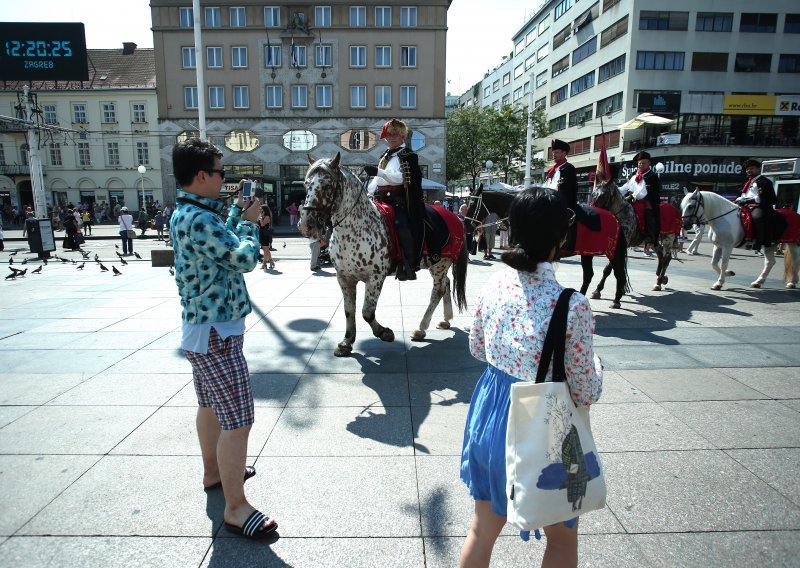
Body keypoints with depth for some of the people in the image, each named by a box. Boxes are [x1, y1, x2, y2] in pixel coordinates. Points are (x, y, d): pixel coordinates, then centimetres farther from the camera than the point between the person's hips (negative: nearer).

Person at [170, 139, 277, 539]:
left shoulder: (187, 213, 10)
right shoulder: (198, 219, -23)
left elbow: (223, 244, 22)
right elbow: (246, 258, -23)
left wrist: (237, 212, 15)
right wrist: (250, 221, -7)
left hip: (204, 328, 11)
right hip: (216, 332, -11)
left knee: (210, 405, 24)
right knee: (237, 421, -5)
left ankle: (214, 472, 43)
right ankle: (236, 509, 7)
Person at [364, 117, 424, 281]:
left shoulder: (407, 155, 0)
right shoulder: (385, 156, 24)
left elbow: (400, 177, -15)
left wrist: (378, 172, -25)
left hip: (398, 199, -8)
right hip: (382, 199, 8)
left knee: (401, 225, -28)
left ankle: (410, 265, -21)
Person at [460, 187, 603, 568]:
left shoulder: (494, 284, -9)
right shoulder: (572, 305, -25)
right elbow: (585, 395, -14)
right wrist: (594, 363, 5)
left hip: (489, 415, 5)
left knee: (482, 529, 26)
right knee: (562, 537, 26)